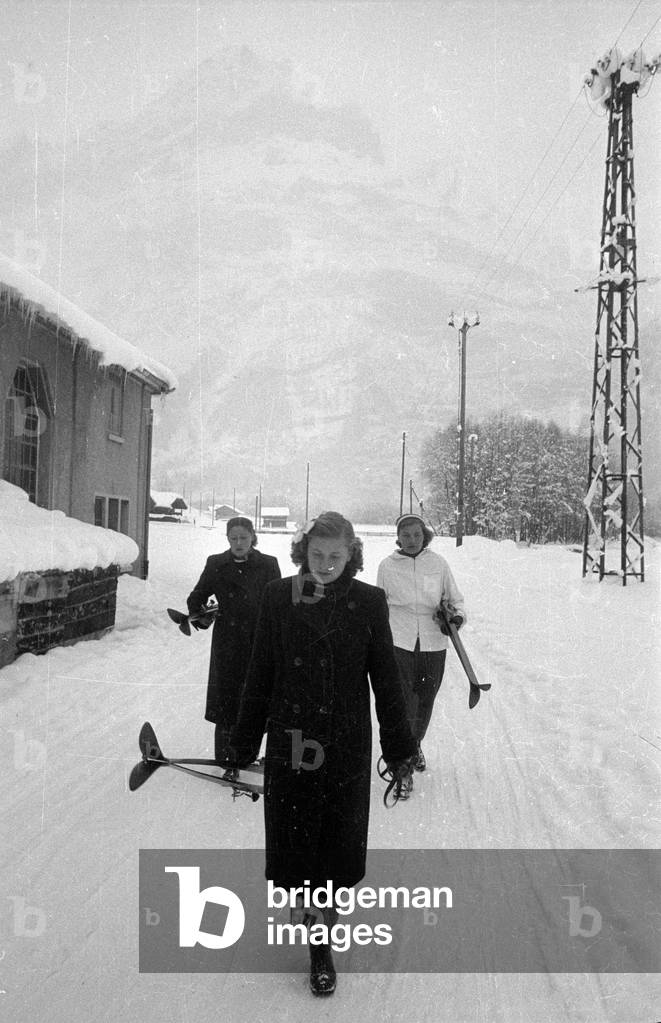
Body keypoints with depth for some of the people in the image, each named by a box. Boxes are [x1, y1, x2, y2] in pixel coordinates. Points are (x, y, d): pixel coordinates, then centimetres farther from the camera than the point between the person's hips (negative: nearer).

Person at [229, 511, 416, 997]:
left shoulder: (369, 602, -4)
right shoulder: (279, 597, -4)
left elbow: (385, 678, 2)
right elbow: (261, 673, 3)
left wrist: (399, 745, 4)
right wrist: (246, 739, 7)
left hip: (347, 743, 0)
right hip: (289, 741, 1)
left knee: (338, 840, 8)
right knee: (293, 836, 10)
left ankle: (321, 941, 29)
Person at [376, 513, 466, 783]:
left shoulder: (438, 563, 1)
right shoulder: (387, 566, 0)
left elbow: (455, 598, 11)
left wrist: (457, 616, -10)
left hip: (433, 644, 2)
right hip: (399, 643, -2)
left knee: (425, 703, 17)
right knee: (403, 705, -8)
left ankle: (415, 746, 43)